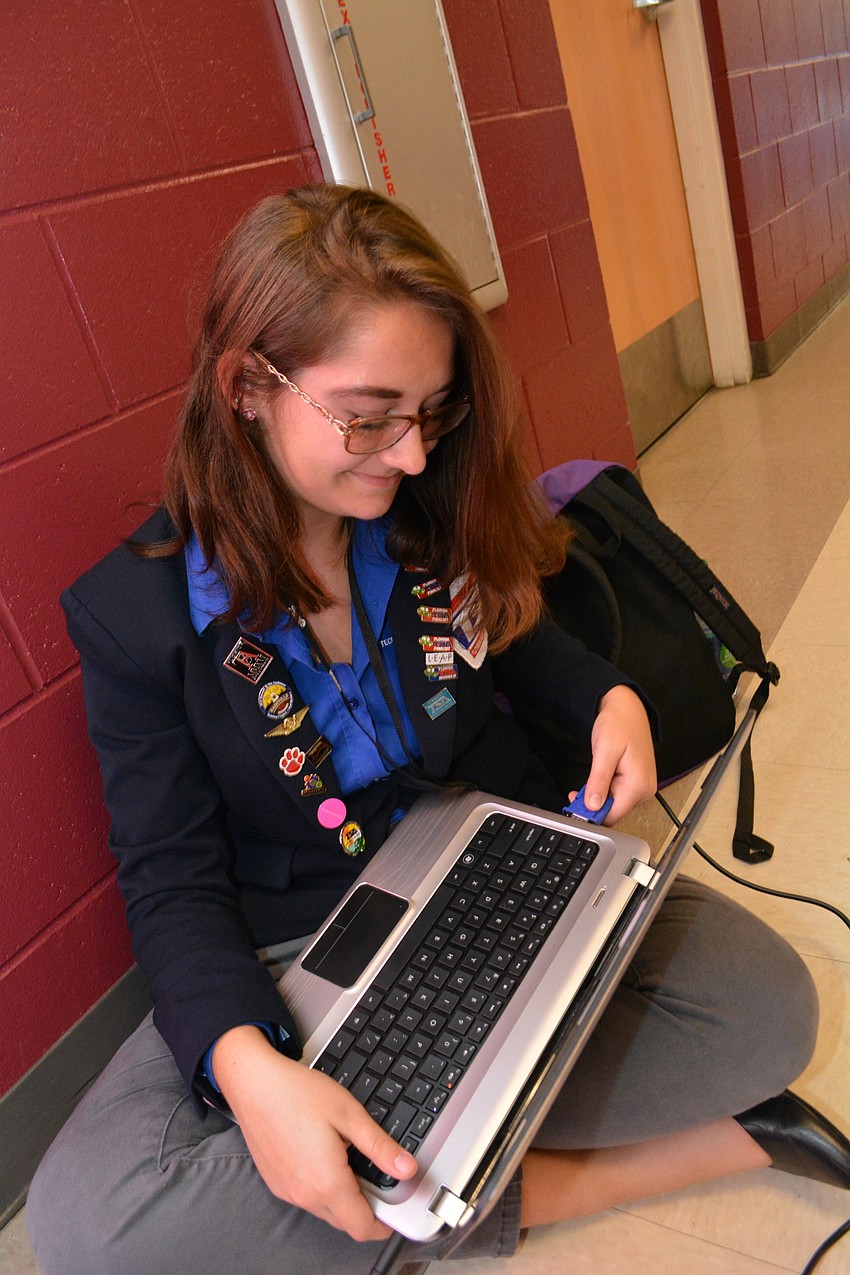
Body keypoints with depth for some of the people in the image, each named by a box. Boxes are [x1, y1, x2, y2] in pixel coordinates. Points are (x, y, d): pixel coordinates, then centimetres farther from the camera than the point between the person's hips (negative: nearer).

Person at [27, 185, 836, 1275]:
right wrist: (245, 1063, -31)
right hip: (304, 951, -1)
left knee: (767, 1007, -18)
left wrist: (611, 698, -7)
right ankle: (574, 1180, -19)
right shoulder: (134, 611, -14)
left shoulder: (434, 518, -5)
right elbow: (173, 876, -12)